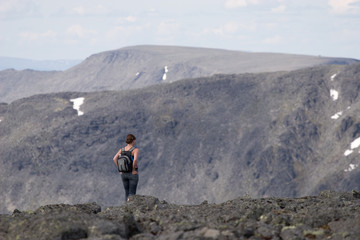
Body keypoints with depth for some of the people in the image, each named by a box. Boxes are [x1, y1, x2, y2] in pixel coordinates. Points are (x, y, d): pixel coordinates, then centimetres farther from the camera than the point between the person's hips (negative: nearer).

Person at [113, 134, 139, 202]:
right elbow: (135, 160, -29)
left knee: (127, 193, 15)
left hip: (124, 174, 5)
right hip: (133, 174, -5)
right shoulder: (135, 149, -12)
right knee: (132, 194, -3)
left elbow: (114, 159, -6)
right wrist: (133, 170, -17)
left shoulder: (122, 150, 4)